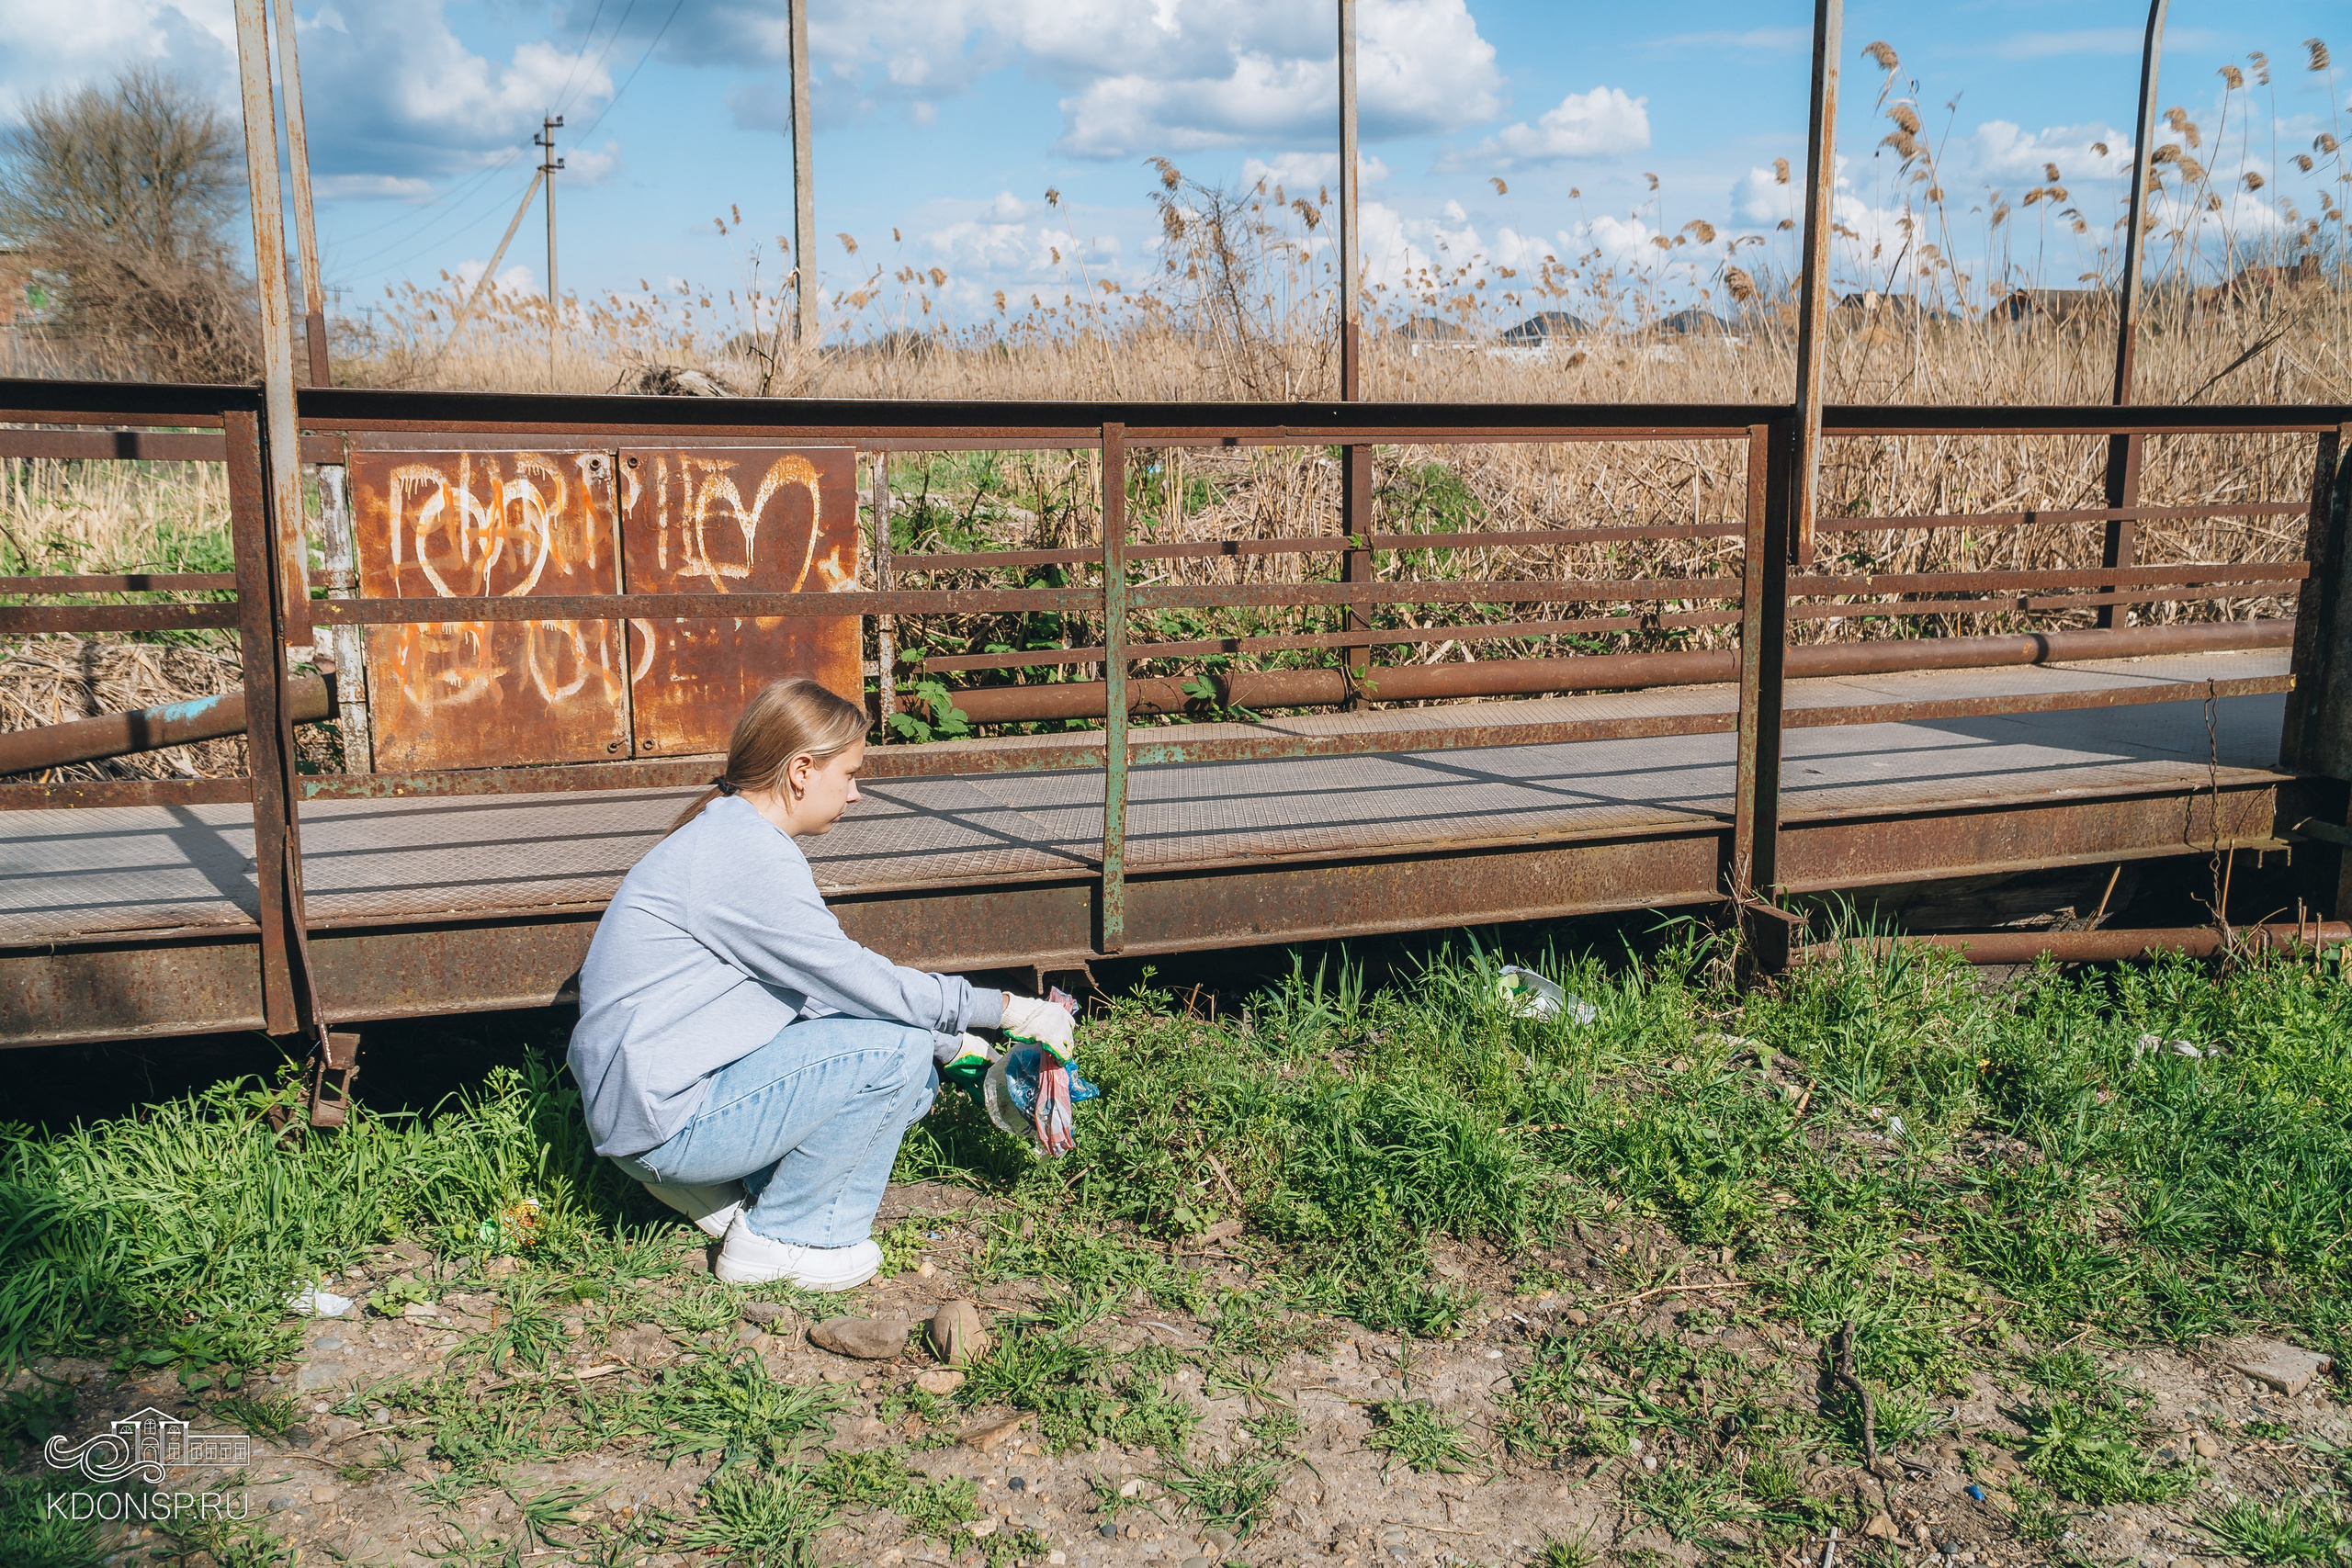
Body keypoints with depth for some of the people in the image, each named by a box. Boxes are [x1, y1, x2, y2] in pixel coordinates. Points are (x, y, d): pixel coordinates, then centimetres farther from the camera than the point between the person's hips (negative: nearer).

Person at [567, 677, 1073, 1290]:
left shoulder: (727, 835, 12)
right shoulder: (747, 855, -20)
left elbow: (831, 984, 14)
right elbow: (858, 981, -19)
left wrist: (953, 1043, 10)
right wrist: (1006, 1009, -10)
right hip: (665, 1119, -10)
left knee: (914, 1077, 9)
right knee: (897, 1048, -16)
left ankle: (726, 1189, 11)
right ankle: (779, 1237, -3)